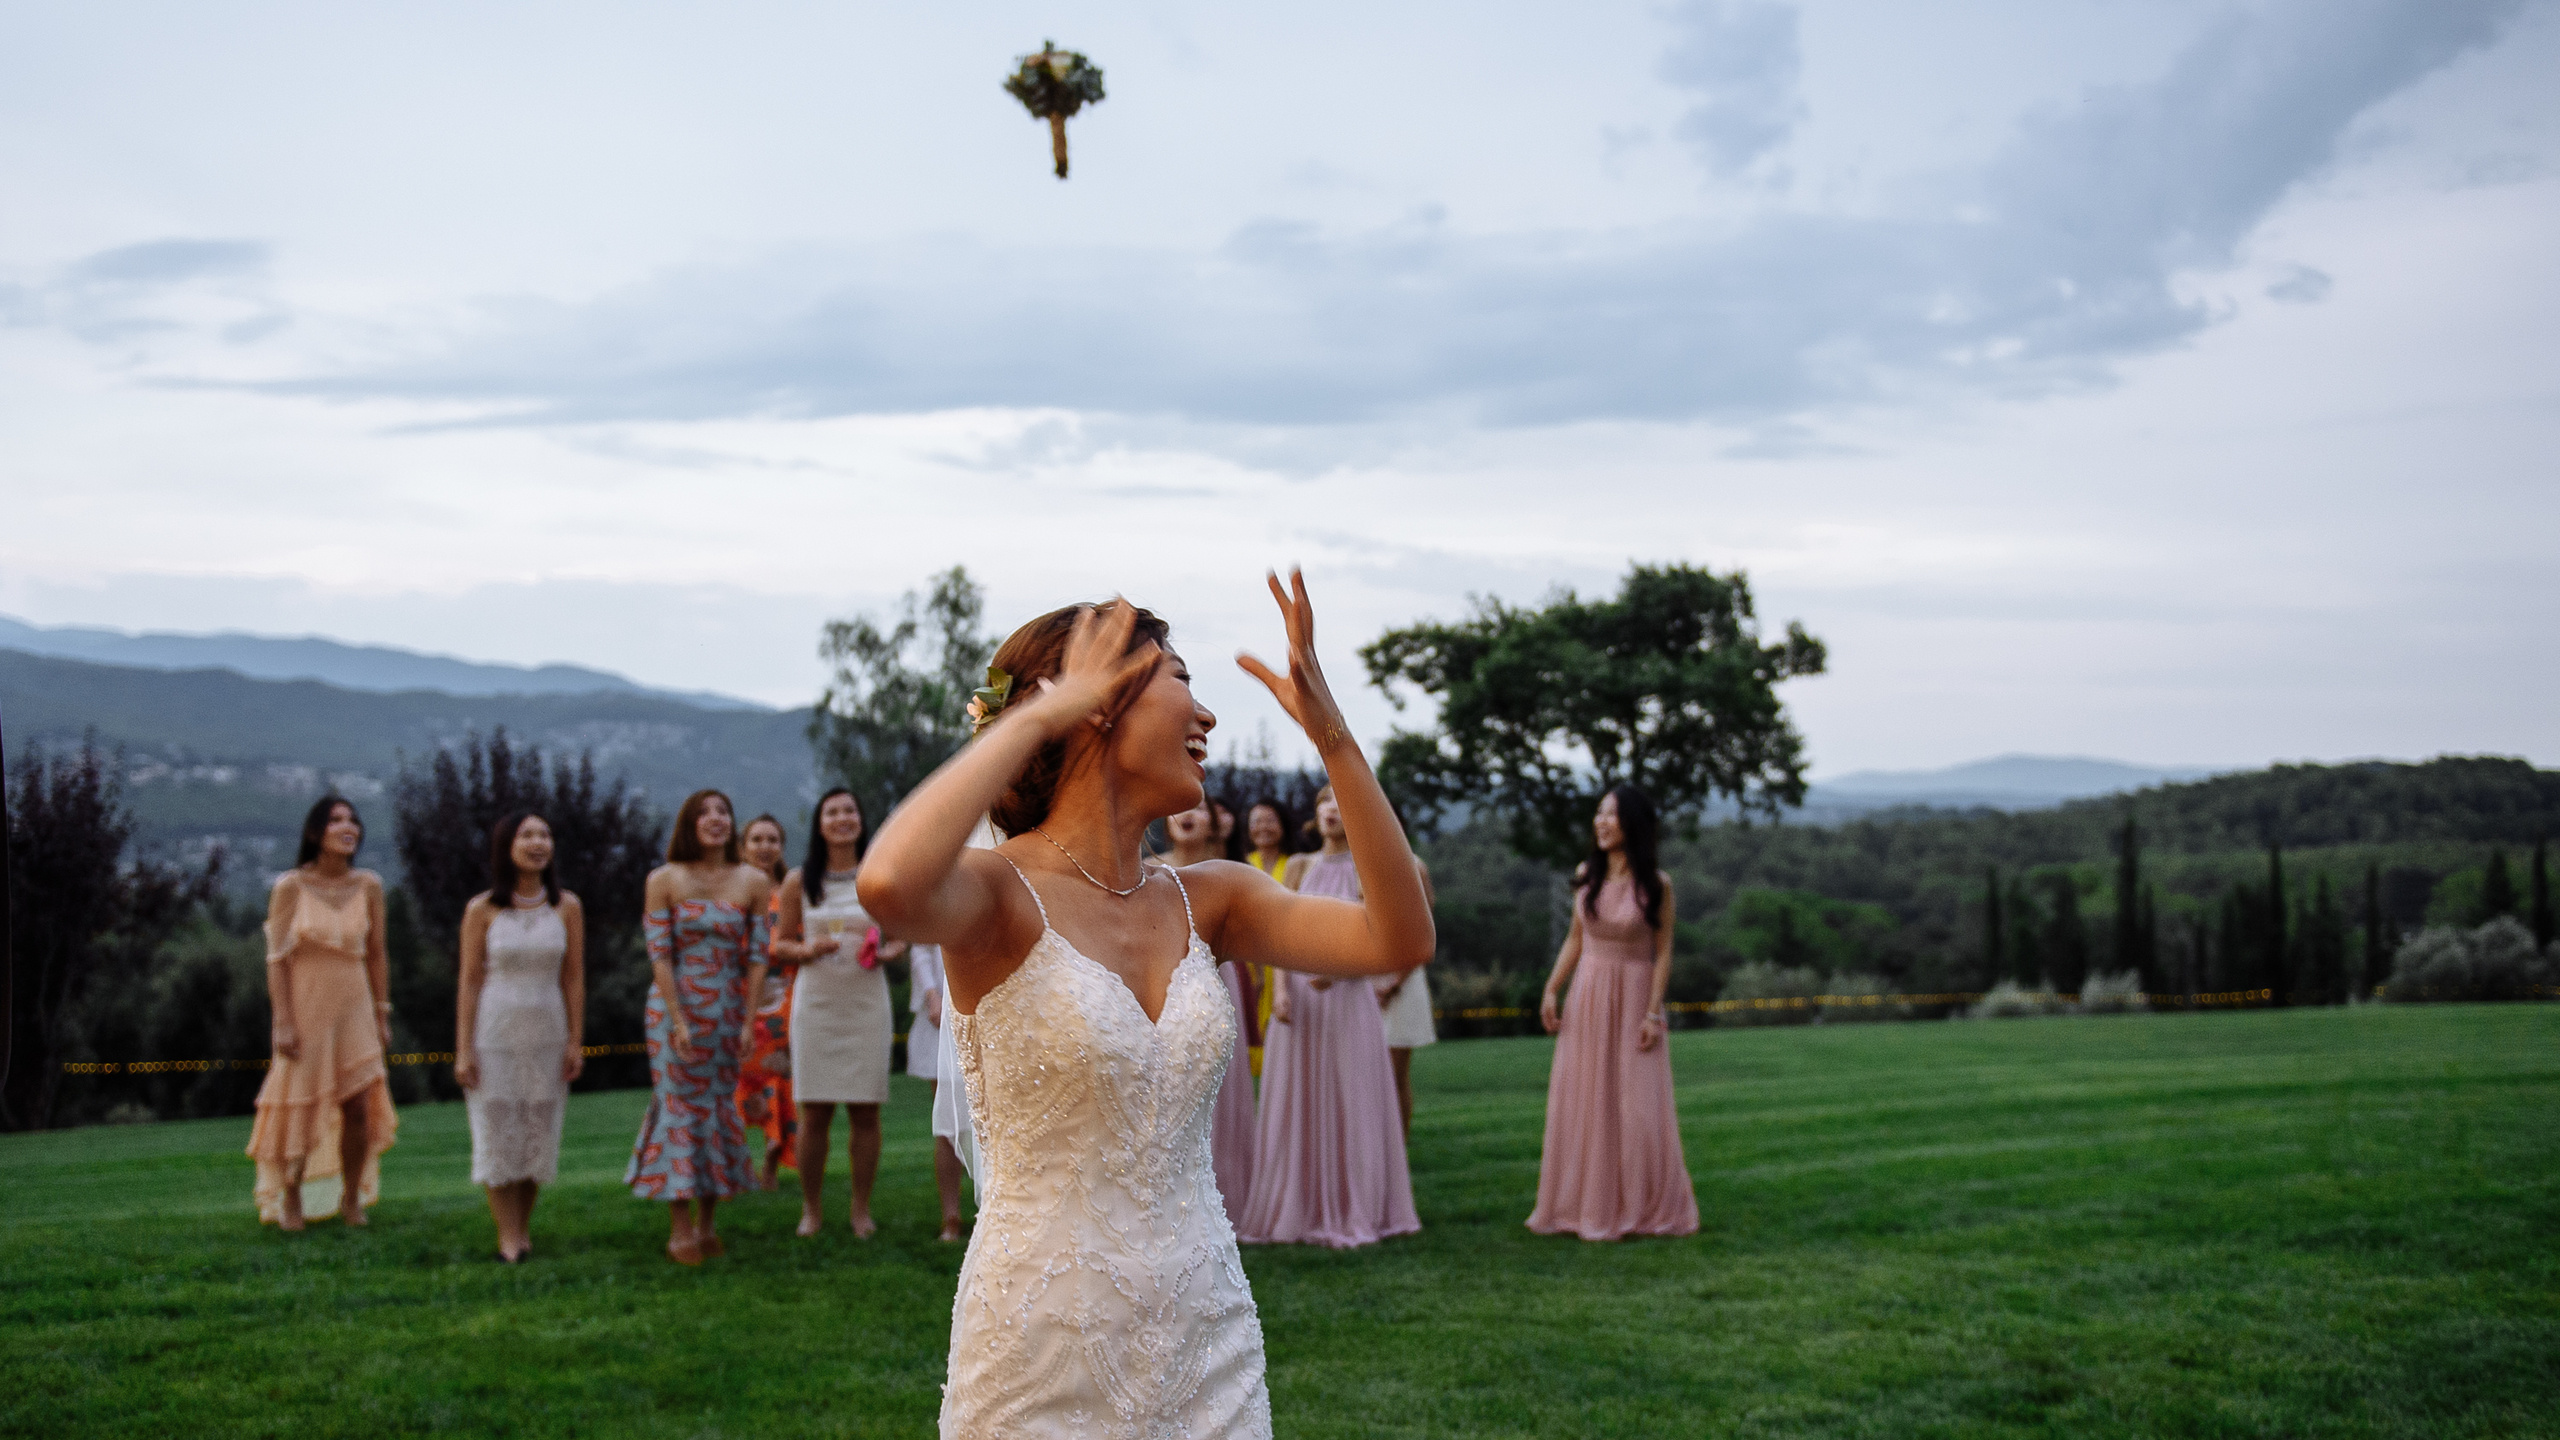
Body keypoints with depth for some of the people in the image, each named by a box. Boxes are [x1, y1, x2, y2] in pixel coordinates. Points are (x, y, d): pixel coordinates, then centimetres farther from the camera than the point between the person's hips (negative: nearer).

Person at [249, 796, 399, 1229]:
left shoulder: (368, 886, 1)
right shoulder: (290, 887, -8)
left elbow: (377, 954, 7)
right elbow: (277, 958, -8)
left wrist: (382, 1015, 7)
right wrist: (282, 1021, -12)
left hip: (354, 1009, 3)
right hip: (305, 1009, -3)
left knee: (359, 1110, -1)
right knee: (300, 1109, 5)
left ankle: (352, 1199, 17)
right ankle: (289, 1202, 22)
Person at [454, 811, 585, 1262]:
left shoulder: (566, 907, 1)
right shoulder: (482, 910, -4)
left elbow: (574, 979, 3)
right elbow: (469, 982, -3)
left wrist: (575, 1041, -1)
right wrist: (463, 1050, -6)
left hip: (546, 1033, 2)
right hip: (494, 1033, -2)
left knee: (538, 1133, 5)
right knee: (497, 1134, 0)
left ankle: (523, 1227, 18)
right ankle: (509, 1237, 7)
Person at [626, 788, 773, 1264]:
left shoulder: (754, 882, 1)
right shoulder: (664, 880, -3)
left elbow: (758, 956, 0)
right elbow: (659, 953, -6)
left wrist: (749, 1021, -7)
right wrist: (679, 1020, -13)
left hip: (729, 1007, 2)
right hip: (675, 1006, -2)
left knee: (721, 1109, 4)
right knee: (682, 1108, -3)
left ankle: (708, 1225, 11)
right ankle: (680, 1229, 1)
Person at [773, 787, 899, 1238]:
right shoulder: (799, 882, 4)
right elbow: (779, 945, 8)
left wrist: (888, 951, -8)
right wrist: (808, 950, -13)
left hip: (866, 1002, 0)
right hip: (816, 1002, 0)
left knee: (865, 1112, 1)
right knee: (814, 1113, 0)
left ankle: (861, 1209, 13)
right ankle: (812, 1209, 14)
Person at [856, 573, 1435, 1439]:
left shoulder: (1204, 899, 5)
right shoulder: (1002, 892, -12)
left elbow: (1399, 939, -4)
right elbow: (889, 885, -35)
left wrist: (1330, 734, -8)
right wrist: (1040, 712, -23)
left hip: (1210, 1336, 6)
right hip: (1045, 1353, -6)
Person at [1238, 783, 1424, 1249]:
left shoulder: (1366, 869, 2)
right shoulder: (1300, 866, 11)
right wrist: (1281, 988, -8)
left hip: (1348, 996, -3)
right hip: (1299, 994, 3)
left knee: (1349, 1103, -1)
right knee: (1295, 1103, 4)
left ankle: (1352, 1211, 6)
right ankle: (1297, 1209, 11)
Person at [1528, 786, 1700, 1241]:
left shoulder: (1656, 884, -8)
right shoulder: (1587, 875, 4)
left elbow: (1663, 952, -8)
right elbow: (1575, 938, 11)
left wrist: (1653, 1012, -14)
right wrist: (1550, 990, 3)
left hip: (1632, 999, -4)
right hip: (1586, 998, 4)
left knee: (1637, 1108, -1)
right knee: (1582, 1104, 7)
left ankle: (1645, 1209, 11)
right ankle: (1586, 1207, 17)